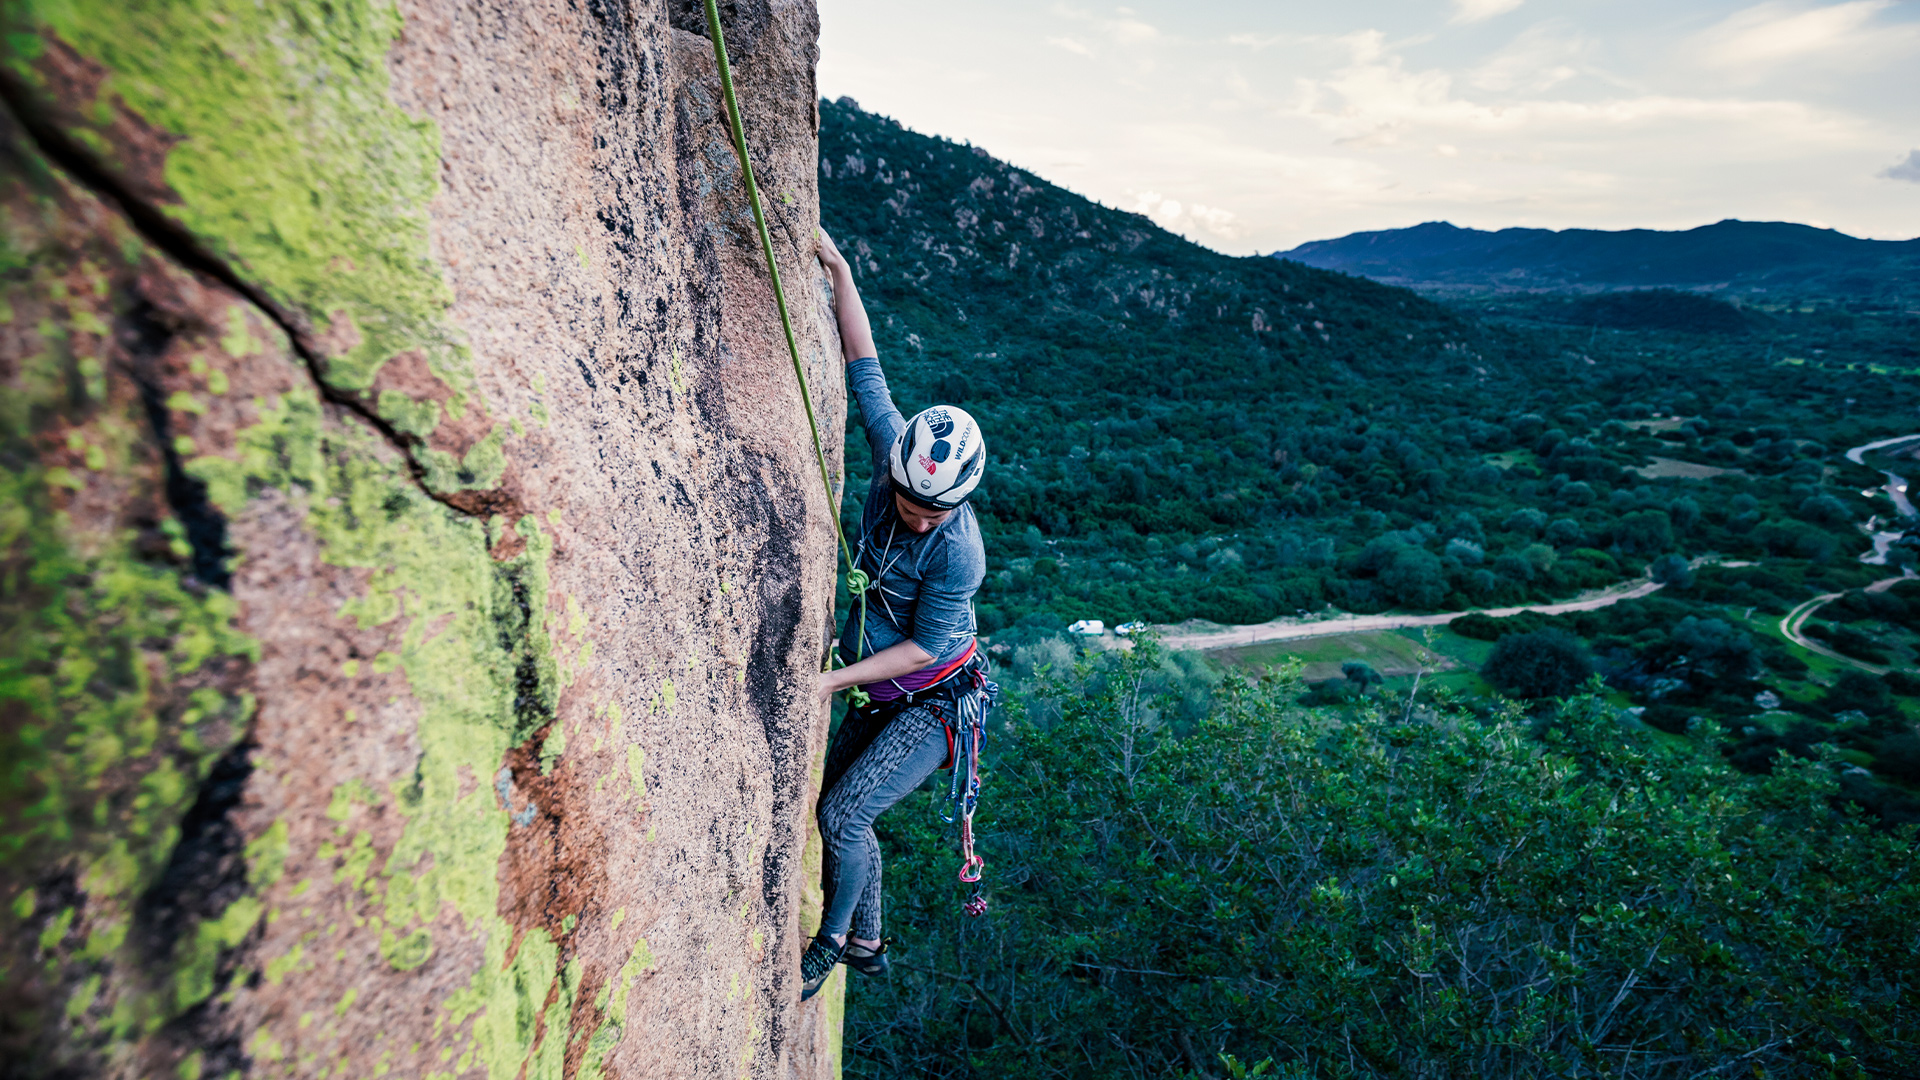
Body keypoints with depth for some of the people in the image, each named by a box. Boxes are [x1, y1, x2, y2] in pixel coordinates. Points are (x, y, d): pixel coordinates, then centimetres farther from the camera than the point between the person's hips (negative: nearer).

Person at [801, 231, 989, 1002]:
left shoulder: (958, 551, -28)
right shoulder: (896, 459, -13)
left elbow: (923, 647, -21)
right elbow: (865, 366, -6)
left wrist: (834, 679, -20)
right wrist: (838, 268, -5)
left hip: (934, 702, -7)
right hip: (877, 695, 7)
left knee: (844, 814, -14)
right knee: (834, 808, 15)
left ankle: (833, 943, 15)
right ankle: (868, 946, 35)